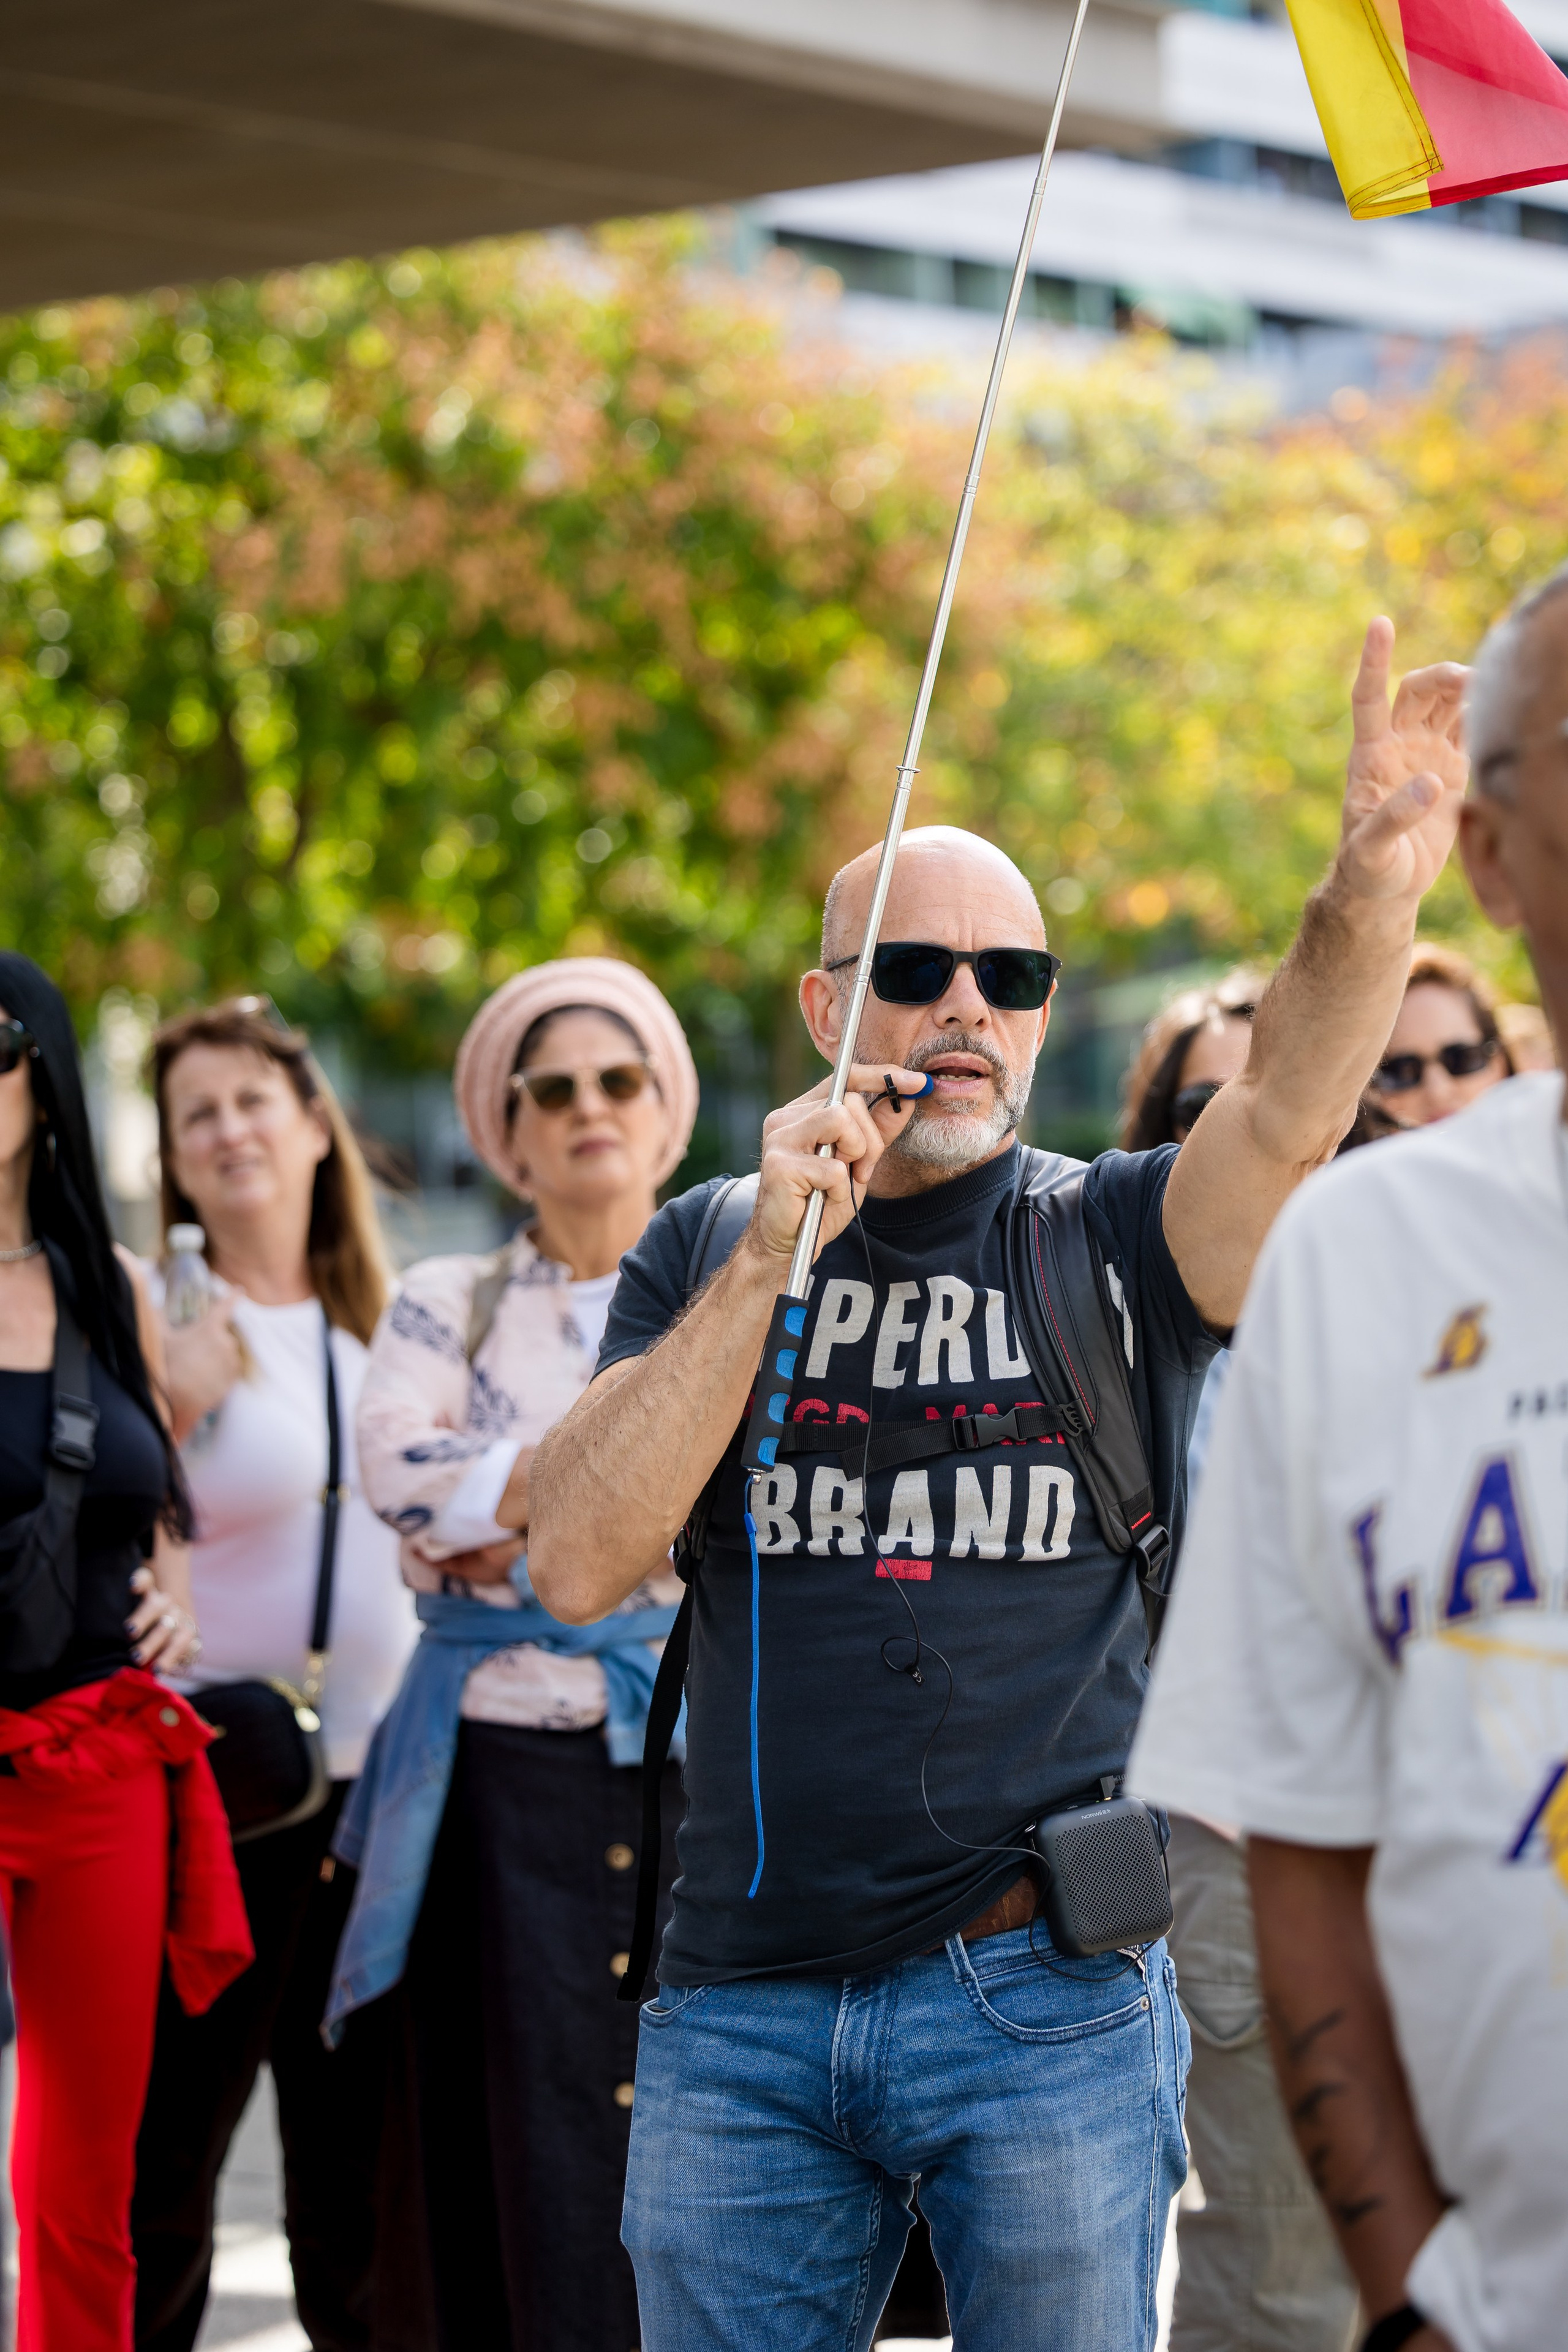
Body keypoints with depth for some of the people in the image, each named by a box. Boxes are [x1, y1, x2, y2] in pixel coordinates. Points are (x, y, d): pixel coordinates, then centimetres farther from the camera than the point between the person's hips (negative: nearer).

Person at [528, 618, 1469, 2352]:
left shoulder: (1118, 1241, 4)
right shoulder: (703, 1253, 9)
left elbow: (1290, 1107, -18)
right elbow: (576, 1564, -5)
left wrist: (1373, 892, -38)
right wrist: (770, 1259, -13)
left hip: (1048, 2003, -1)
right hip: (744, 2012, 2)